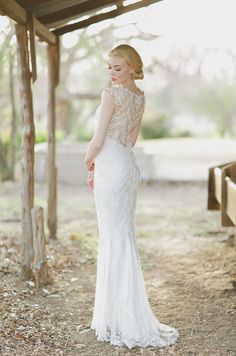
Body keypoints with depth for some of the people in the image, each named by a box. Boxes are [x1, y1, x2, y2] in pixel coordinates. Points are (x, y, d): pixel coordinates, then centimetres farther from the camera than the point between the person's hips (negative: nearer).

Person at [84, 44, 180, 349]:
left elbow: (97, 141, -15)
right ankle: (119, 313, 22)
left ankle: (130, 323, -1)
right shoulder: (140, 97, 12)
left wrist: (88, 160, 6)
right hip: (129, 166, 9)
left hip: (111, 170, -9)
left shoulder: (111, 94, -14)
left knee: (115, 240, -5)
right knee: (124, 236, 13)